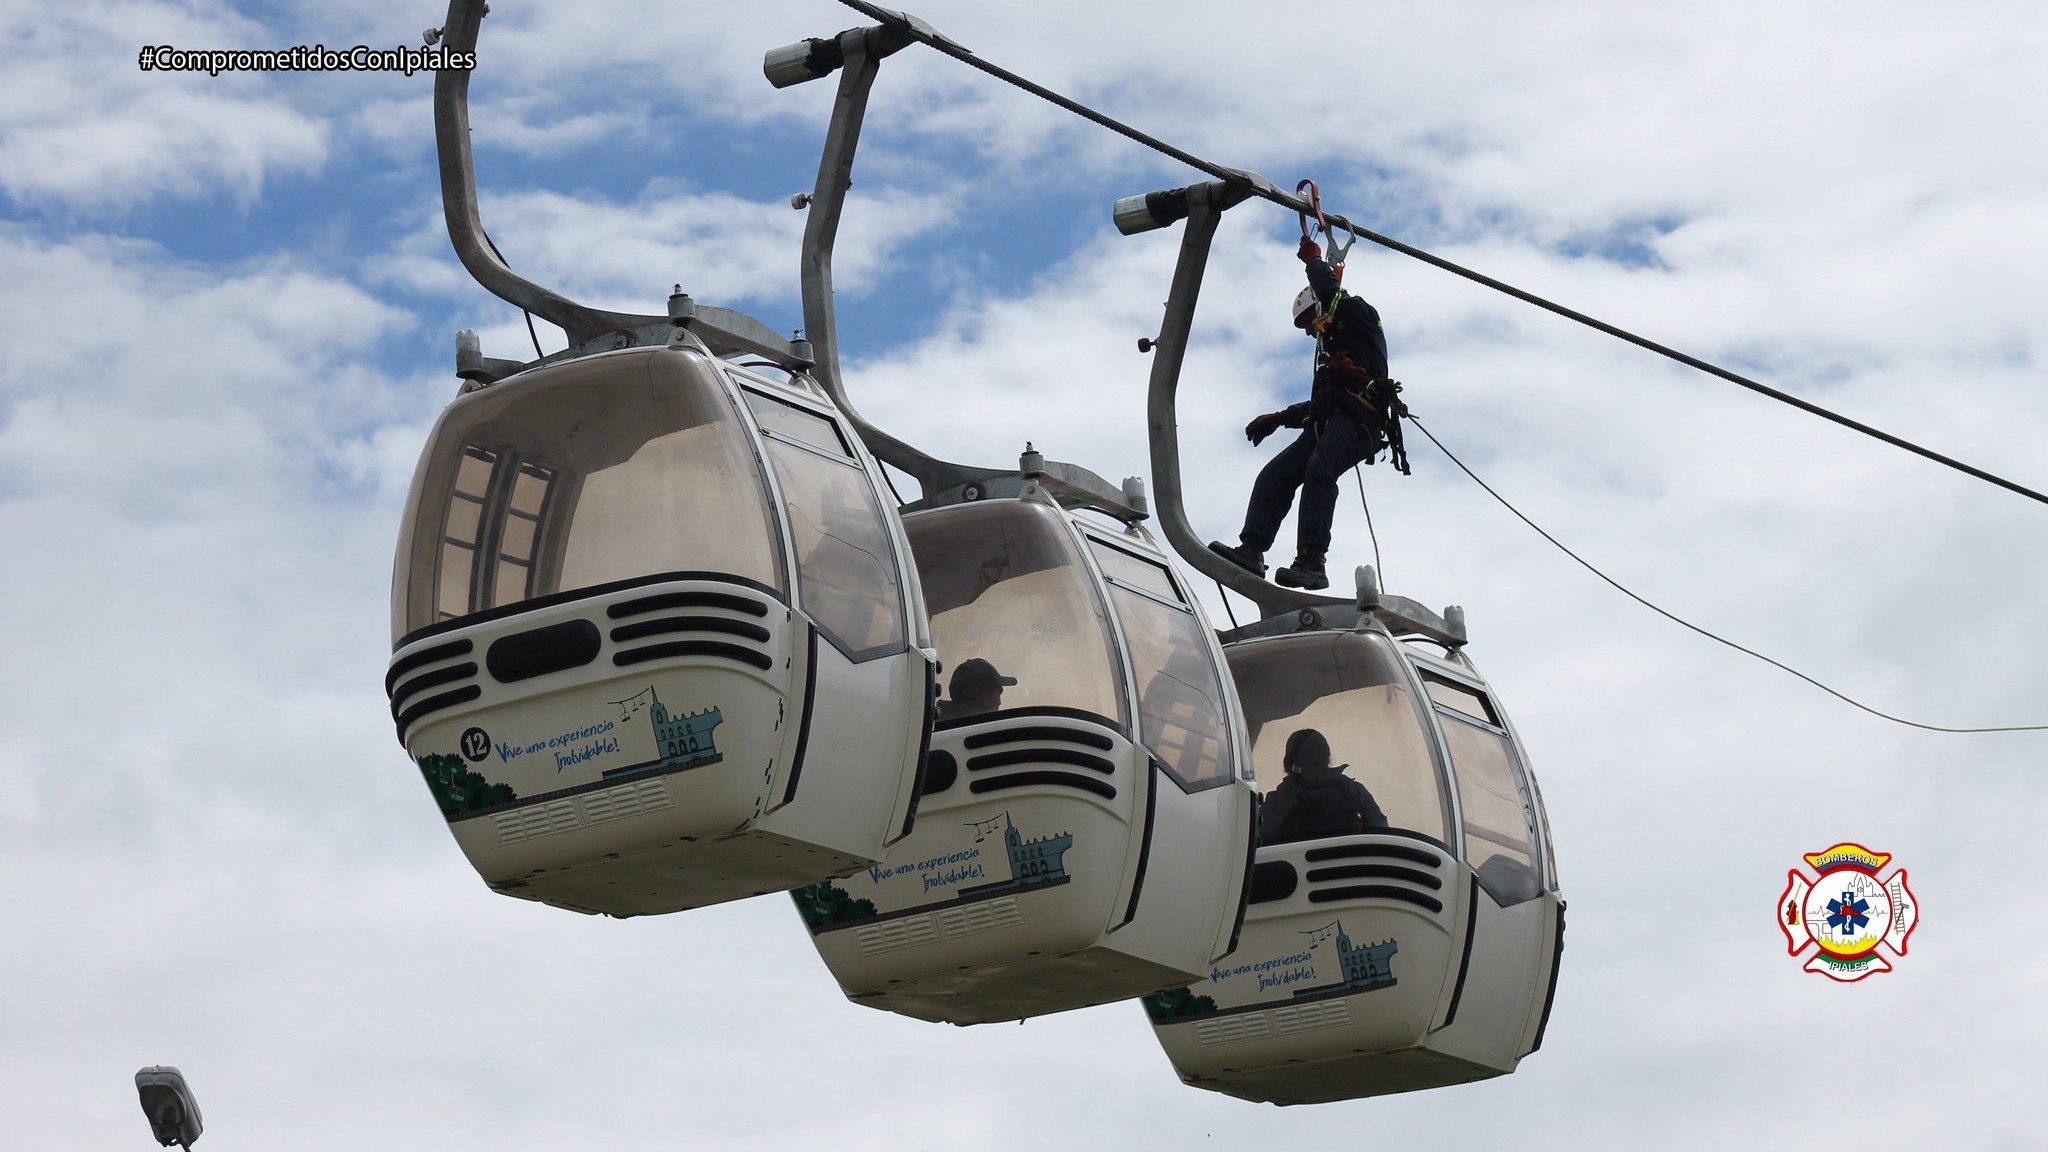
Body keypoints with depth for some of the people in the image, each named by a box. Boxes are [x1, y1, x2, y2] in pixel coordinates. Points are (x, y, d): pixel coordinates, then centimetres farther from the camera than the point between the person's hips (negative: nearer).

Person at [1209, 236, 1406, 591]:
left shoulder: (1361, 318, 15)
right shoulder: (1330, 350, 38)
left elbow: (1329, 292, -3)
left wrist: (1313, 259, 15)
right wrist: (1278, 419, 28)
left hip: (1357, 421, -9)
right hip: (1326, 424, 9)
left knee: (1318, 470, -30)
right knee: (1274, 474, -9)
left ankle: (1310, 562, -41)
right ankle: (1251, 550, -23)